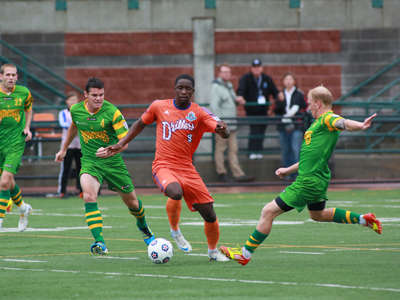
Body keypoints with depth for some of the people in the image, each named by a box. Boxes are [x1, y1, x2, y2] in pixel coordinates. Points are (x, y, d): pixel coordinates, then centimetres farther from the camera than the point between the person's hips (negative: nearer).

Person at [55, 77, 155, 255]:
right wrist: (64, 149, 30)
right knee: (89, 196, -28)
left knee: (131, 202, 13)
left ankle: (143, 226, 48)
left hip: (113, 162, -1)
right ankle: (99, 242, -30)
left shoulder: (112, 112, -18)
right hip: (89, 161, 1)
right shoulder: (76, 110, -6)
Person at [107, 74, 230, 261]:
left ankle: (213, 252, 27)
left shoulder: (199, 113, 0)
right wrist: (121, 144, 14)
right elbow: (141, 123, 19)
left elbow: (224, 134, -10)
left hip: (187, 169, 2)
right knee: (176, 193, -36)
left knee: (209, 214, 0)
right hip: (164, 167, -2)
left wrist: (222, 128, -34)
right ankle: (175, 231, -8)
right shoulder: (159, 107, 2)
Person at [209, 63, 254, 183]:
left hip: (231, 124, 8)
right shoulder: (216, 87, -8)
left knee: (233, 149, 5)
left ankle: (238, 174, 2)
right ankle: (221, 173, 6)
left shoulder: (229, 86, 18)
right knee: (220, 148, 0)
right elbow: (214, 106, -13)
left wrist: (238, 102, 9)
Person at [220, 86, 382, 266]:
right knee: (318, 215, 33)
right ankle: (363, 219, 31)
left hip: (308, 182, -11)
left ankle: (245, 254, -1)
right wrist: (289, 170, 32)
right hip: (318, 180, 11)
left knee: (268, 212, -7)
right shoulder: (319, 123, 17)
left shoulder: (327, 118, -14)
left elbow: (344, 123, -38)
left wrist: (361, 125, -58)